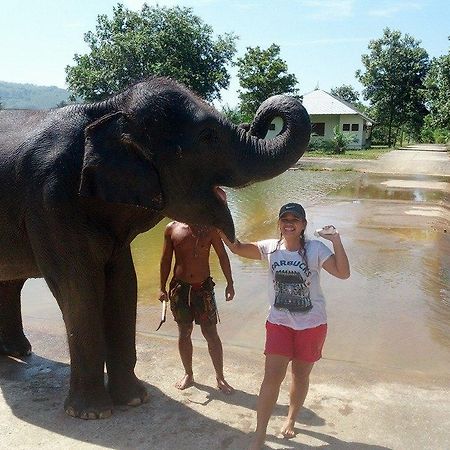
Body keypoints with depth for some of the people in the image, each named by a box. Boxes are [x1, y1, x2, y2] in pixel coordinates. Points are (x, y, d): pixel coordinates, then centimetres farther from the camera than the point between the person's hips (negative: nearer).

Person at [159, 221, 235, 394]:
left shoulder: (209, 228, -5)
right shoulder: (172, 228, -2)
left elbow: (222, 256, 2)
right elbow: (166, 259, 5)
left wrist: (230, 284, -1)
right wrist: (162, 287, 4)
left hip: (204, 287, -1)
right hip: (179, 287, 2)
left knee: (211, 334, 3)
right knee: (184, 333, 13)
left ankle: (220, 378, 19)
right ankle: (188, 374, 31)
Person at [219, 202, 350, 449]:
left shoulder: (315, 248, -12)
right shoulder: (270, 248, -5)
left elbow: (343, 273, -20)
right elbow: (237, 247, -10)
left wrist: (336, 241, -29)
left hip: (311, 324, -1)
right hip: (279, 322, 1)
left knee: (300, 375, 17)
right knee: (272, 377, -3)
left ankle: (291, 419, 43)